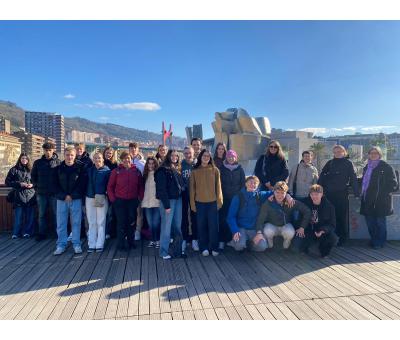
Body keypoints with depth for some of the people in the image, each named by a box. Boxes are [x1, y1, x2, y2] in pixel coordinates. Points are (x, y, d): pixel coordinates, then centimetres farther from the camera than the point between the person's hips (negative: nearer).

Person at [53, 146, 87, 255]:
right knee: (61, 223, 6)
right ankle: (61, 245, 17)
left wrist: (72, 196, -10)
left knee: (76, 222, 4)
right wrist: (64, 196, -8)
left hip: (76, 199, -2)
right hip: (61, 199, 2)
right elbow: (56, 185, 4)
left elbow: (82, 184, -4)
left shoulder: (80, 168, -2)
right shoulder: (58, 168, 4)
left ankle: (76, 244, 14)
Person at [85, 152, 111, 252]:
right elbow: (86, 183, 11)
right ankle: (91, 244, 15)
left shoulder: (107, 171, -3)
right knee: (91, 223, 8)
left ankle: (99, 245, 12)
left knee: (101, 222, 3)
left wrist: (101, 195, -9)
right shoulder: (89, 170, 9)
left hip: (102, 198, -3)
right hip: (90, 198, 3)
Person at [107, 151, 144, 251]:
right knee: (121, 223, 3)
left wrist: (140, 197, 0)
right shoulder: (116, 171, -1)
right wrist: (112, 198, -5)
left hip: (133, 201, 2)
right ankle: (121, 244, 15)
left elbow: (141, 186, 8)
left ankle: (131, 242, 24)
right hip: (120, 201, -2)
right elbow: (110, 186, 1)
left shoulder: (136, 171, 4)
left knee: (132, 222, 9)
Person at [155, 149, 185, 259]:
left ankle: (178, 250, 20)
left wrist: (182, 197, 5)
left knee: (178, 226, 10)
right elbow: (161, 189, -12)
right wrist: (166, 205, -16)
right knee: (167, 226, -2)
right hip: (168, 200, -7)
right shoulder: (163, 170, -6)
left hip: (178, 200, 7)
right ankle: (164, 252, 10)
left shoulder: (177, 170, 17)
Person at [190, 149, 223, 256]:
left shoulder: (215, 170, 3)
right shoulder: (195, 171, 4)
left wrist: (219, 201, -2)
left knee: (213, 226, 2)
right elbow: (192, 188, 4)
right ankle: (204, 248, 18)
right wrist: (192, 203, 0)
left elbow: (218, 186, 3)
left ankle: (214, 248, 15)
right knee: (201, 226, 6)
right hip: (199, 203, 1)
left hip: (212, 202, 0)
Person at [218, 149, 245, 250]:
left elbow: (243, 183, 8)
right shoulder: (222, 168, 6)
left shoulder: (240, 169, 7)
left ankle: (233, 239, 12)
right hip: (224, 198, 0)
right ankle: (222, 241, 1)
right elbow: (219, 182, 7)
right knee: (223, 219, -4)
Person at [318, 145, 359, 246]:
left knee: (342, 215, 4)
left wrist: (356, 192, -6)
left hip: (342, 193, -2)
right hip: (329, 193, 2)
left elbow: (353, 178, 0)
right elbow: (322, 176, 6)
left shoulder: (348, 163, 5)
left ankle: (342, 238, 14)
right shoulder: (330, 163, 11)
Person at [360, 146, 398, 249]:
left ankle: (380, 242, 13)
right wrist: (362, 192, 18)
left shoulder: (386, 167, -3)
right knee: (370, 221, 10)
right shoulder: (367, 167, 15)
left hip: (380, 200, -6)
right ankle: (374, 240, 23)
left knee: (380, 221, 1)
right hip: (368, 200, 6)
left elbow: (393, 183, -4)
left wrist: (386, 193, -12)